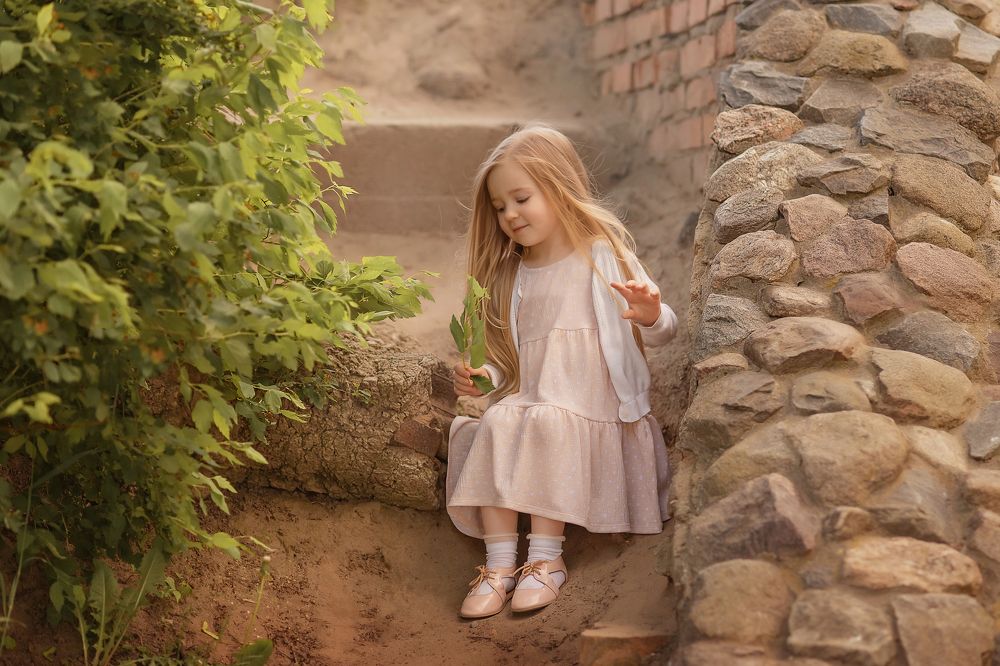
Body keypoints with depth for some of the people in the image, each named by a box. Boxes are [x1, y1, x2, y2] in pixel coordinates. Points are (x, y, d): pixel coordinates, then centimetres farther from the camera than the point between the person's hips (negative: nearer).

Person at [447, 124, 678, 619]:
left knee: (547, 426, -34)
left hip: (591, 406, -4)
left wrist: (650, 316, -23)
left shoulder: (603, 255, 4)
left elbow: (662, 331, 1)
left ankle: (546, 559, -27)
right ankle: (499, 563, -28)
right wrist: (483, 376, 0)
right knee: (494, 427, -27)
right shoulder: (510, 275, 18)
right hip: (527, 399, 4)